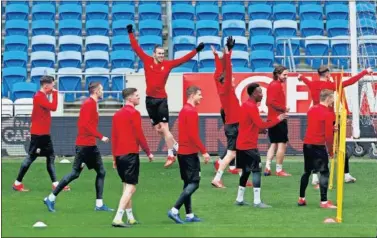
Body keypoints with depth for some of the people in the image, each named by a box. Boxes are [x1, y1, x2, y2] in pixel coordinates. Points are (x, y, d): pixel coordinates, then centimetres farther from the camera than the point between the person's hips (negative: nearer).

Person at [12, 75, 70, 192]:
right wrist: (55, 93, -17)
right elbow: (53, 107, -24)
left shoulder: (43, 97, 14)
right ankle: (17, 183, 1)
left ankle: (55, 184, 11)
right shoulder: (39, 97, -16)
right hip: (38, 133, -10)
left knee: (51, 157, 9)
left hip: (44, 133, 10)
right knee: (31, 157, -5)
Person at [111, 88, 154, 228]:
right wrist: (148, 152, -4)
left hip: (119, 154, 8)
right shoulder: (134, 113, -9)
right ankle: (118, 218, -17)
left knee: (126, 186, 16)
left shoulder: (117, 114, 13)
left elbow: (113, 137, 15)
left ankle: (130, 218, 21)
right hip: (131, 154, -8)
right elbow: (139, 135, -12)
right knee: (131, 187, -7)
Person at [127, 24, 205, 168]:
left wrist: (196, 50, -6)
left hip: (162, 99, -3)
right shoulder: (147, 61, 2)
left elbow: (183, 59, 0)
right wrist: (131, 33, 1)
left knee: (164, 128, -10)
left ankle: (171, 155, -4)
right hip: (150, 99, 3)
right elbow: (136, 48, 3)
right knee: (158, 129, 11)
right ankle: (175, 145, 31)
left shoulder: (168, 64, -1)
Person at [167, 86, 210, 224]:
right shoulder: (191, 111, -15)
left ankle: (189, 215, 14)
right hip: (190, 152, -10)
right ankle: (174, 210, -13)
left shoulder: (184, 110, 15)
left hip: (182, 151, 10)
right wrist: (204, 152, -18)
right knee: (194, 183, -8)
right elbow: (194, 135, -21)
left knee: (188, 183, 12)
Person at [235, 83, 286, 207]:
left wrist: (260, 130, 12)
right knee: (257, 170, -9)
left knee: (246, 171, 15)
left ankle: (239, 199, 19)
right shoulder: (252, 107, -16)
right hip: (249, 145, -10)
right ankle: (257, 201, -13)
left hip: (242, 145, 10)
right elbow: (261, 125, -21)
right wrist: (277, 119, -14)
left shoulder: (245, 105, 15)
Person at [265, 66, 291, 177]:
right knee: (282, 144, -4)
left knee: (273, 144, 15)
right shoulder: (277, 85, -14)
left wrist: (282, 108, 10)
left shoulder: (272, 84, 15)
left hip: (272, 119, 10)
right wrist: (284, 109, -14)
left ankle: (267, 168, 11)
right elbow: (272, 102, -24)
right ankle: (279, 170, -2)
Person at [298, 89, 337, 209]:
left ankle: (301, 199, 23)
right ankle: (324, 201, -9)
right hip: (319, 145, -8)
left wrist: (332, 128, 13)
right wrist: (330, 151, -2)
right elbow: (329, 135, -14)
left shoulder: (311, 109, 10)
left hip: (307, 144, 8)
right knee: (324, 172, -4)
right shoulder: (328, 114, -12)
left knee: (307, 172, 19)